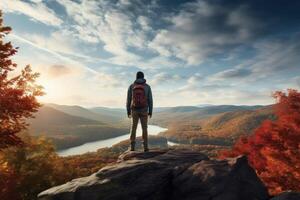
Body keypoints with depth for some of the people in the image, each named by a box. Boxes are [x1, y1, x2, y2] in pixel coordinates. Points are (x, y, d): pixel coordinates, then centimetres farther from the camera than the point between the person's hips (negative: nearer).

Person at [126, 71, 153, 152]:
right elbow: (150, 100, -2)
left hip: (134, 110, 1)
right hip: (144, 110, 0)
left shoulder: (131, 86, 0)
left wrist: (128, 112, 8)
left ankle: (132, 147, 7)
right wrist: (150, 112, 5)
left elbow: (128, 100, 0)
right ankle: (145, 147, 4)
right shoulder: (147, 86, -1)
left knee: (133, 128, 8)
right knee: (144, 128, 6)